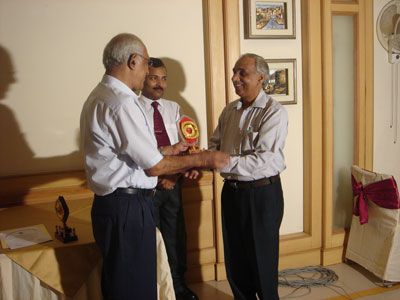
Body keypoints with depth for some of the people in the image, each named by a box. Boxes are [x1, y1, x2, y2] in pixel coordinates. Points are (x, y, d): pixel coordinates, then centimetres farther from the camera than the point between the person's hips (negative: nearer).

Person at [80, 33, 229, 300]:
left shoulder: (99, 97, 12)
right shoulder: (122, 103, -20)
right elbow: (154, 166, -16)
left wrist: (169, 151, 19)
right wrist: (203, 159, -4)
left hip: (113, 205, 10)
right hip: (128, 208, -10)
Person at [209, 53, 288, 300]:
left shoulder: (274, 112, -13)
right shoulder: (229, 110, 8)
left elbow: (265, 159, -23)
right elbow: (215, 145, 10)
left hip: (262, 193, -6)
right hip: (231, 191, 6)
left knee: (262, 258, 8)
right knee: (234, 255, 18)